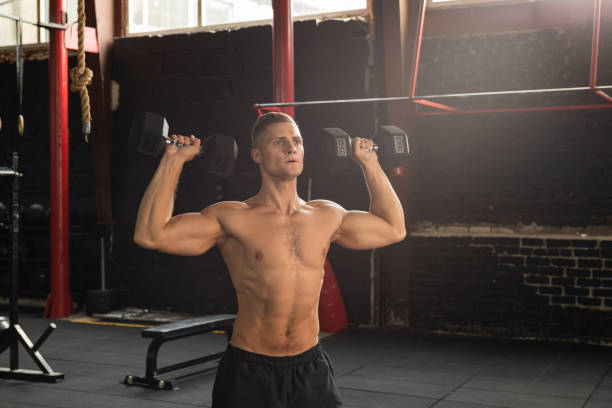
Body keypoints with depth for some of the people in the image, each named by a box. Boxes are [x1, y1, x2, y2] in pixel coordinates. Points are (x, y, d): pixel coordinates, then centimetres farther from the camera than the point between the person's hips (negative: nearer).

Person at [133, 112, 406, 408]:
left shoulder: (326, 217, 5)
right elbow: (150, 235, -18)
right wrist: (173, 160, -16)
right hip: (249, 371, -4)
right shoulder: (233, 218, -10)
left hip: (310, 369, 4)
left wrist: (370, 164, 17)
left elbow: (393, 229, 18)